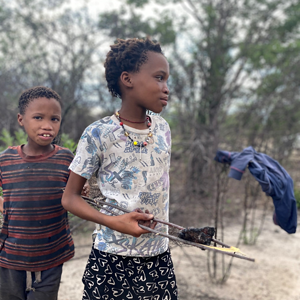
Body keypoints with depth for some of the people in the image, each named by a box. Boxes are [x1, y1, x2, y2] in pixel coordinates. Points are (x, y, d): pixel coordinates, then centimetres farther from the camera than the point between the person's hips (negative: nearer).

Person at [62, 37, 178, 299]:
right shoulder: (98, 135, -13)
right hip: (113, 261, -4)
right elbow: (70, 197, -7)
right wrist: (114, 222, -21)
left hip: (160, 257, 4)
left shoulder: (162, 128, 3)